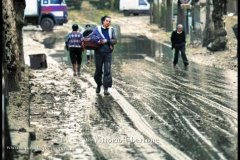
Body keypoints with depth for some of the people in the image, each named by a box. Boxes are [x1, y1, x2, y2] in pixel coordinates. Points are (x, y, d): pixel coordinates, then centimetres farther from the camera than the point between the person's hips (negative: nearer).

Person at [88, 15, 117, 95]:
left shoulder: (111, 30, 5)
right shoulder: (97, 29, 1)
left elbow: (115, 40, -1)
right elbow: (89, 37, 0)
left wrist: (106, 41, -16)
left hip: (108, 53, 0)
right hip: (98, 53, 0)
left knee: (107, 71, -8)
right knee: (98, 70, 9)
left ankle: (106, 88, -5)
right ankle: (99, 85, 31)